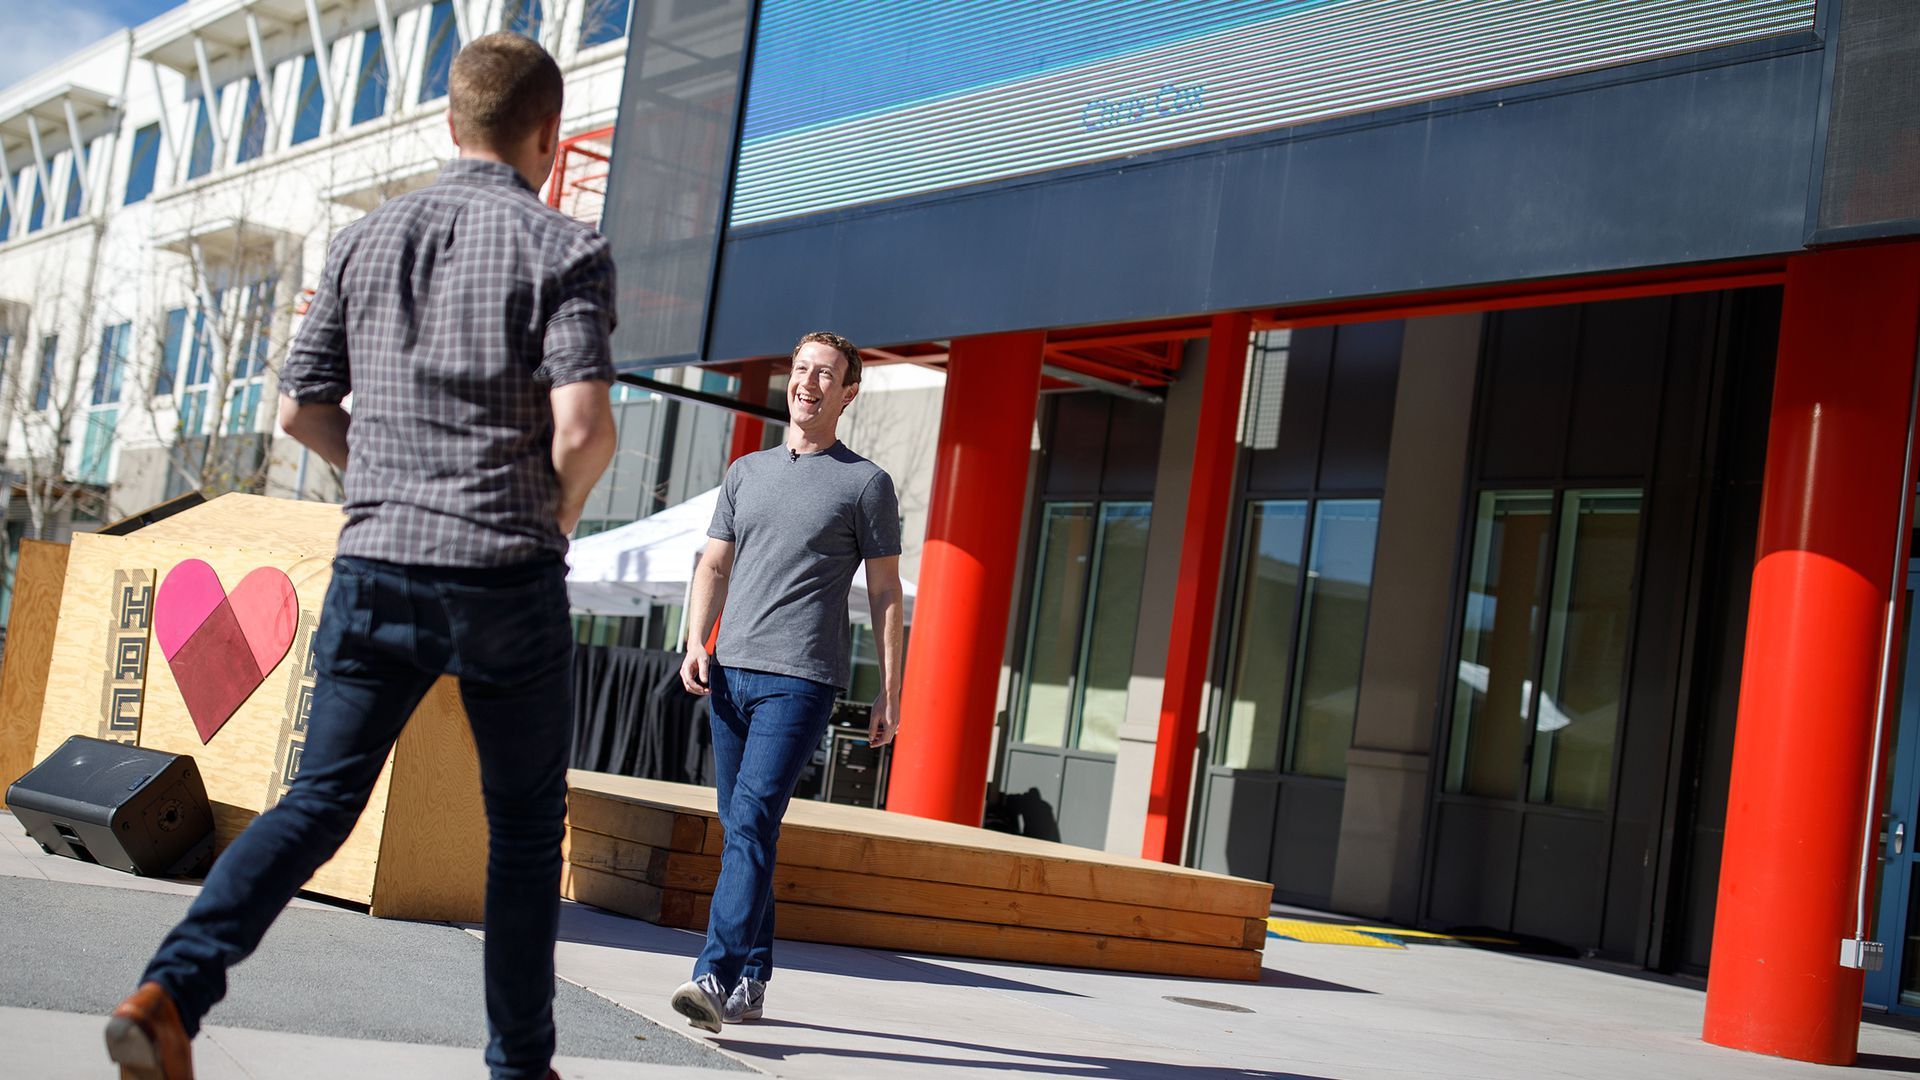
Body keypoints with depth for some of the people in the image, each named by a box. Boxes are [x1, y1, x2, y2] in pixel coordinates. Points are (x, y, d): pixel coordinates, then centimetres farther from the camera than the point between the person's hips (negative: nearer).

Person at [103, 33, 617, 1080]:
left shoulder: (364, 240, 10)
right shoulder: (563, 248, -4)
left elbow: (300, 410, 10)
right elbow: (582, 428, -16)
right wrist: (558, 512, 4)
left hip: (374, 564, 4)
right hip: (508, 577, -3)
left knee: (318, 801, 9)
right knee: (525, 829, 11)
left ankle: (172, 987, -10)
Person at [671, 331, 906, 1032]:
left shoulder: (866, 484, 5)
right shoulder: (746, 472, 19)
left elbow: (885, 593, 5)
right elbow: (714, 566, 18)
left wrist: (890, 692, 1)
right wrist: (696, 644, 2)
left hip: (801, 680, -5)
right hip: (731, 672, 5)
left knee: (752, 821, -17)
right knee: (740, 828, 7)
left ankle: (716, 978, -22)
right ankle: (752, 981, 15)